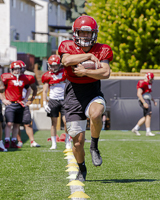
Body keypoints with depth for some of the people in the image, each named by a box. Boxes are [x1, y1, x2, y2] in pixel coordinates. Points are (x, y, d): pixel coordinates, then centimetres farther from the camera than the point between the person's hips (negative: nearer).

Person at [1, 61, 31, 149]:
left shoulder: (23, 78, 10)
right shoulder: (6, 77, -6)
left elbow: (28, 89, 25)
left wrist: (25, 99, 14)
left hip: (20, 104, 5)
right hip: (10, 104, -5)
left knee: (17, 124, 7)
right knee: (9, 123, -12)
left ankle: (13, 142, 13)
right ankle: (7, 142, -11)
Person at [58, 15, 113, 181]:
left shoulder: (102, 50, 0)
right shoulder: (67, 47, -1)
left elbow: (106, 73, -15)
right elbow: (66, 60, -25)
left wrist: (85, 71, -21)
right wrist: (89, 56, -20)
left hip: (93, 94, 0)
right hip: (74, 97, 0)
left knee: (95, 114, -37)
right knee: (78, 141, 0)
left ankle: (94, 147, -11)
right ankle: (81, 168, 29)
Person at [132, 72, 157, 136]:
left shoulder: (149, 84, 18)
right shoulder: (142, 83, -14)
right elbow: (139, 94, -21)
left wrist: (153, 100, 19)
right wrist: (144, 103, -26)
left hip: (148, 101, 10)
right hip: (144, 101, -10)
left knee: (146, 117, 10)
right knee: (148, 115, -13)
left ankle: (135, 128, 16)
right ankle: (148, 132, -12)